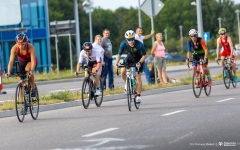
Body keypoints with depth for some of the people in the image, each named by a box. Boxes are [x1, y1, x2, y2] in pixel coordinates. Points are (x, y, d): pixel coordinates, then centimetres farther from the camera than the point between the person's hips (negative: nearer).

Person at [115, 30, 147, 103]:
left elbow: (144, 55, -23)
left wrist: (139, 63, -39)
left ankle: (138, 95, 6)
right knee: (122, 71, -20)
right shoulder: (123, 44, -25)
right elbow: (119, 54, -18)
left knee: (138, 77, -9)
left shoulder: (139, 45, -33)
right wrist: (116, 63, -34)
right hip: (130, 58, 3)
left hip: (139, 59, -3)